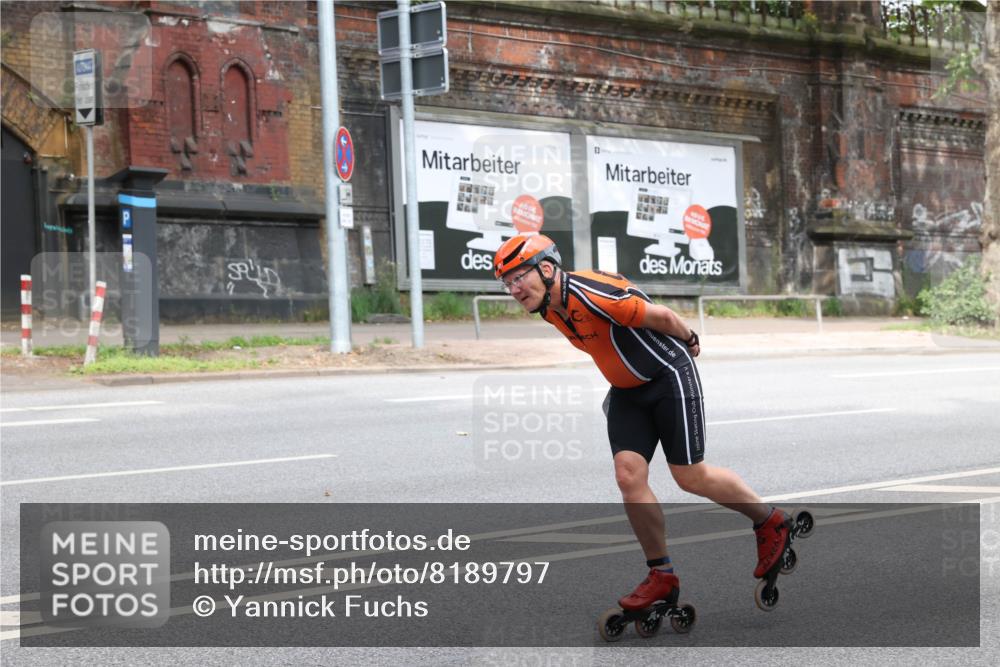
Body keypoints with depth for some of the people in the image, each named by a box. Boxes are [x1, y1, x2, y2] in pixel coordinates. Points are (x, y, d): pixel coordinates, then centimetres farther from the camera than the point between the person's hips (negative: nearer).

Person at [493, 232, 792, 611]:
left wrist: (688, 341, 0)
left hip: (669, 377, -7)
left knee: (690, 477, -1)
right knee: (628, 477, -5)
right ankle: (661, 575, 6)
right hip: (627, 391, 7)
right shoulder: (549, 310, -1)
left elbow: (661, 316, -17)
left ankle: (771, 523, 22)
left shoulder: (590, 294, -29)